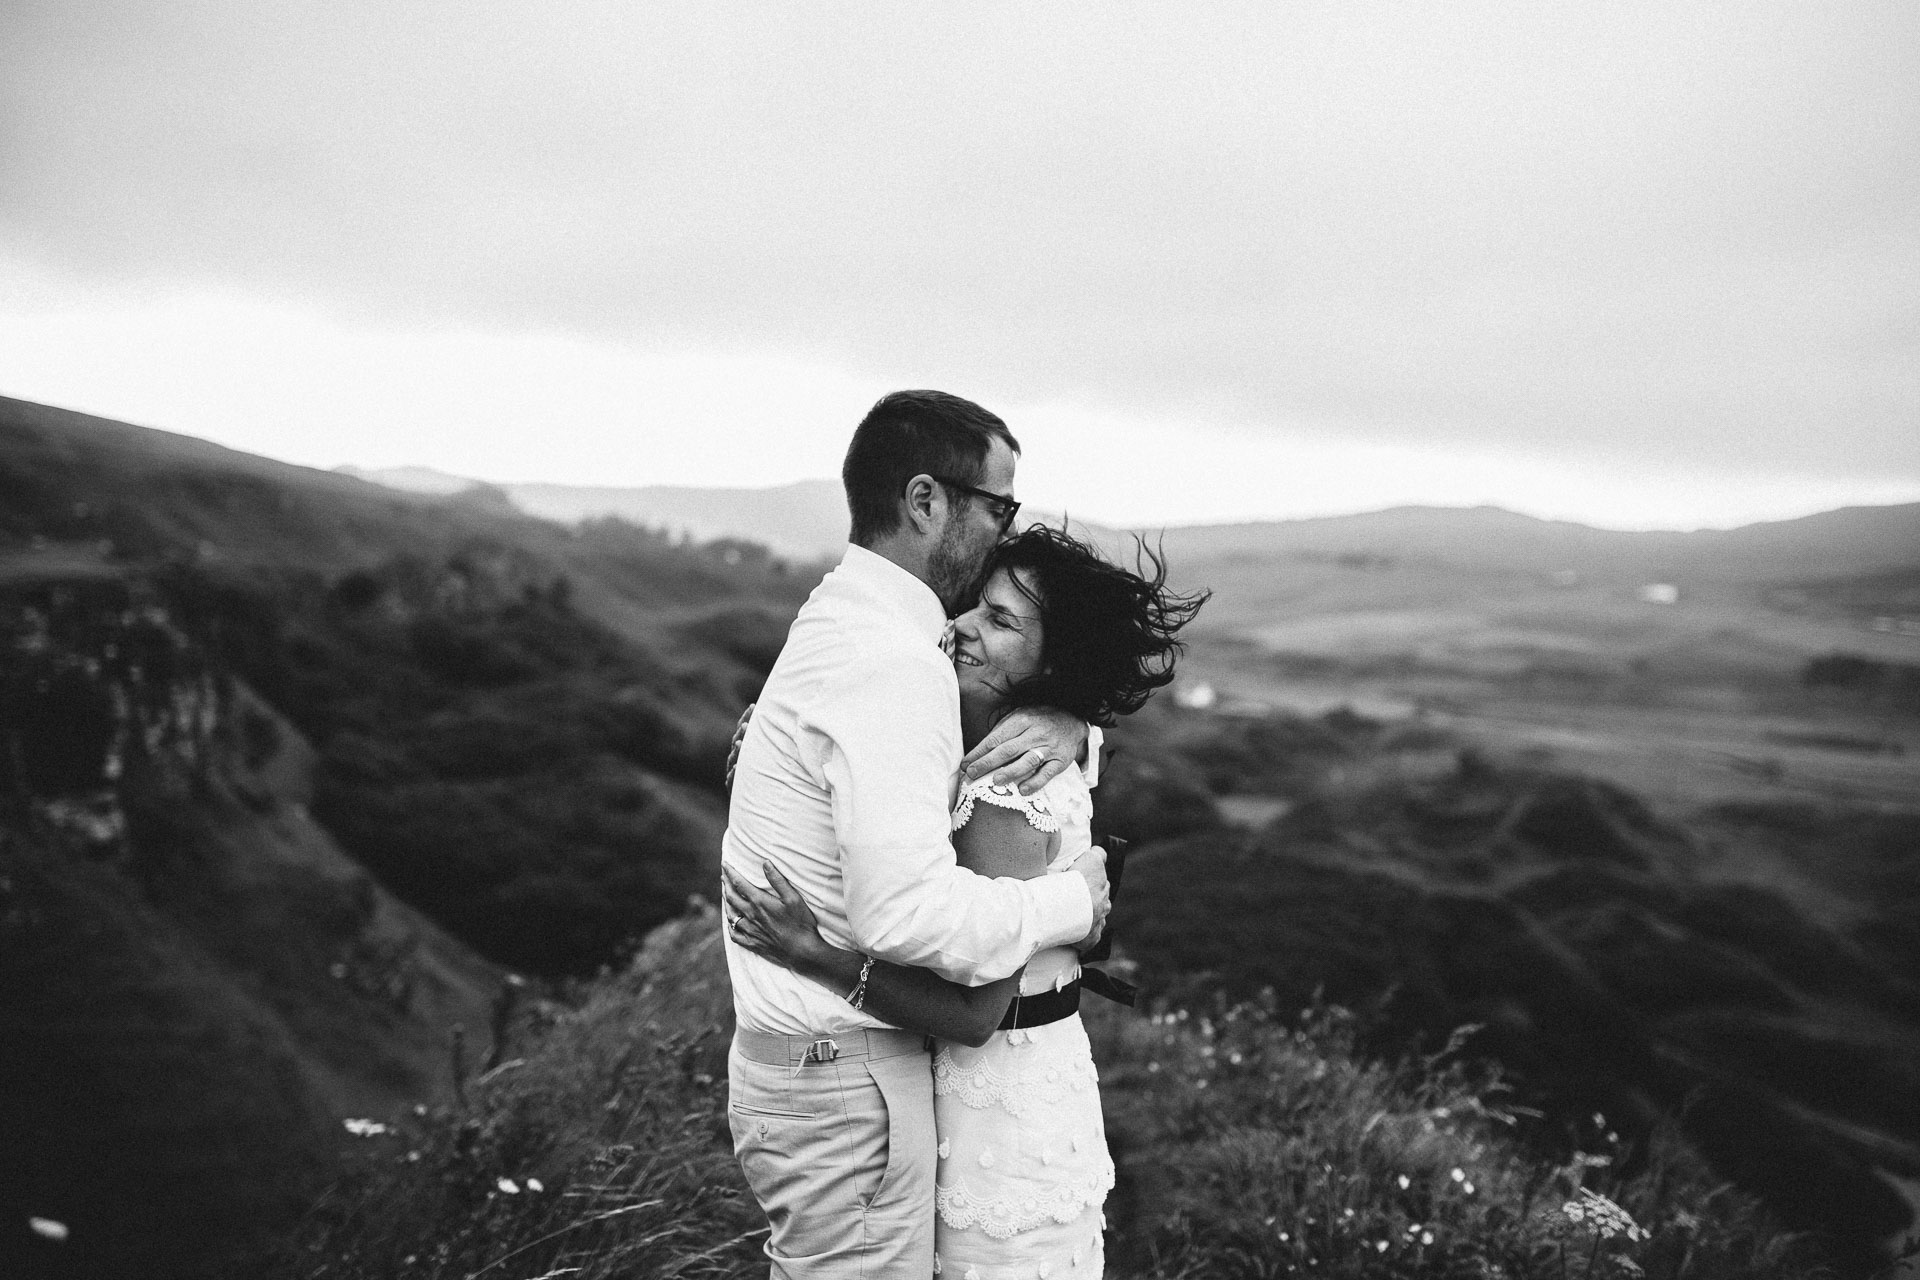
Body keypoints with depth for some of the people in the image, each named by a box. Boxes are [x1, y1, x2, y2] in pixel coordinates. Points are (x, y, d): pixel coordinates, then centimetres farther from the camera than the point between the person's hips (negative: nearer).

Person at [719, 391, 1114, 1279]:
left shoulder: (842, 622, 10)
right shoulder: (889, 664, -22)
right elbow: (906, 912, -31)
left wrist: (1067, 725, -3)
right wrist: (1070, 903, -16)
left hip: (799, 1062, 10)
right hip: (845, 1081, -10)